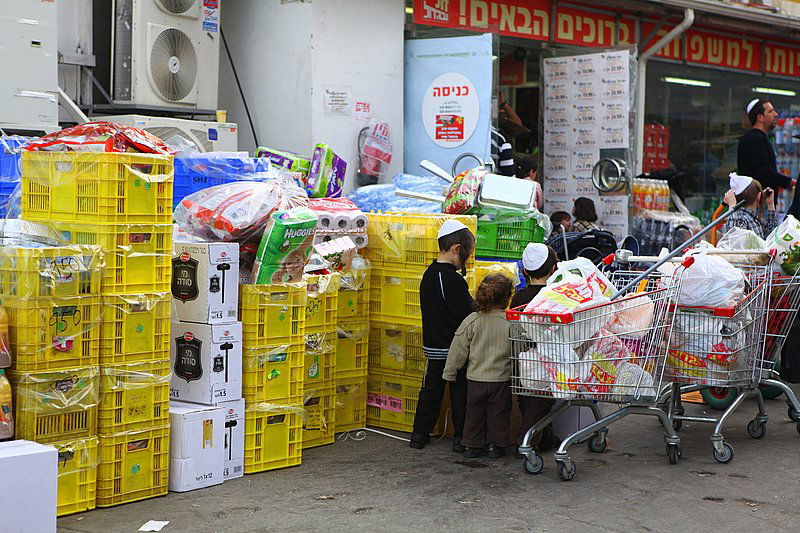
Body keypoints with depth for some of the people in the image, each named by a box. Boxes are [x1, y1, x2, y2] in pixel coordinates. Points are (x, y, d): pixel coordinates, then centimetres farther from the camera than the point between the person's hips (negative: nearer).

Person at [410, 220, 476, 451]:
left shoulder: (428, 274, 6)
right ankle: (461, 438, 11)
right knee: (460, 392, 5)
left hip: (433, 346, 7)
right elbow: (467, 316, -21)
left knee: (431, 389, 16)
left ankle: (420, 434, 20)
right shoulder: (453, 280, -21)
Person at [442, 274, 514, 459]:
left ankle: (473, 445, 22)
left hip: (476, 379, 1)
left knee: (474, 412, 16)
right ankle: (495, 446, 21)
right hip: (501, 379, -1)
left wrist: (450, 373, 7)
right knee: (498, 414, 14)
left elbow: (458, 350, -3)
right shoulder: (510, 322, -13)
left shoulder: (471, 321, -8)